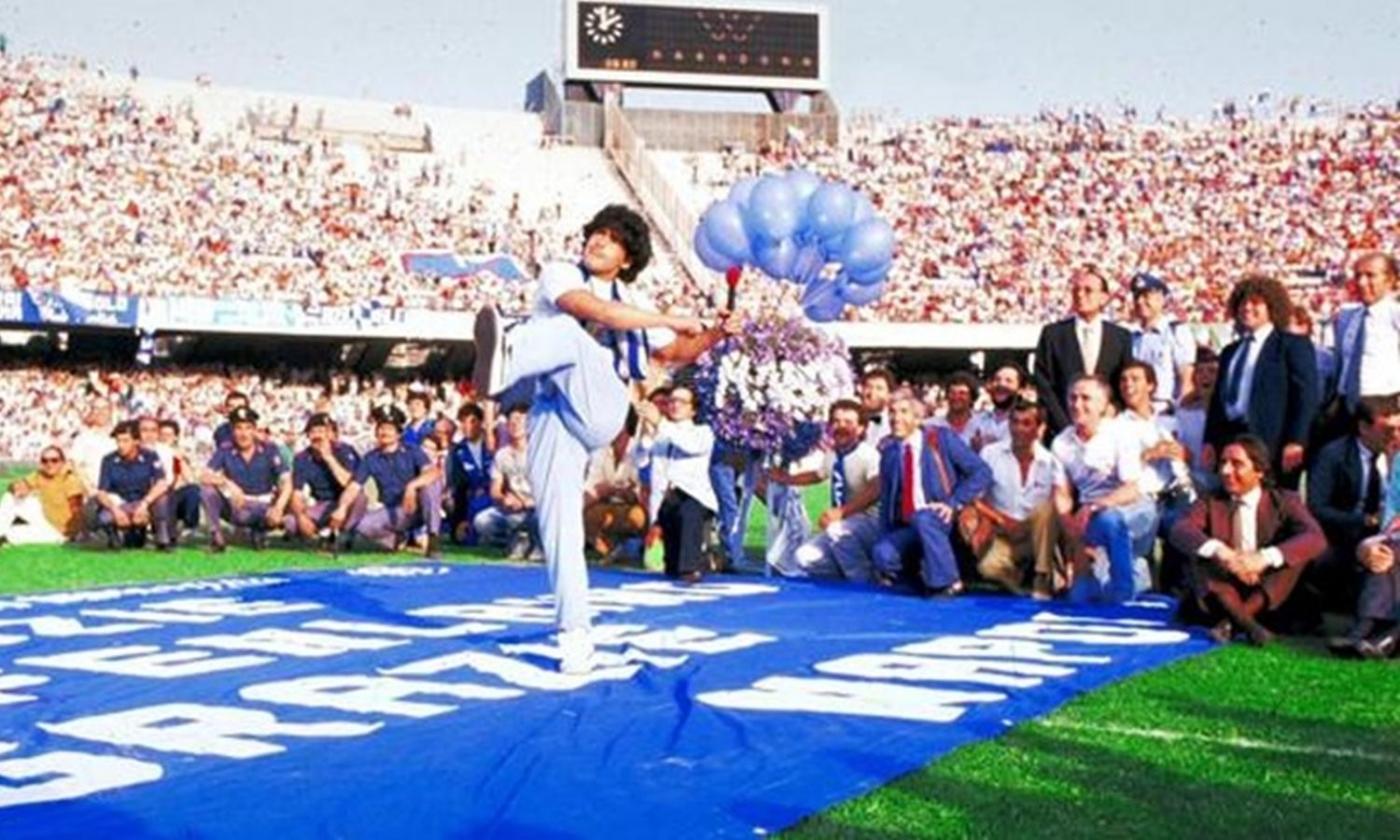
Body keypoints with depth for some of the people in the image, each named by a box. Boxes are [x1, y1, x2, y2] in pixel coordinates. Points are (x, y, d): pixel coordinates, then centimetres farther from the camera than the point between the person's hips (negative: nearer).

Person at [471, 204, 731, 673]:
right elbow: (594, 309, -9)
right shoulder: (559, 276, 12)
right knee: (558, 522, -11)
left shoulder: (631, 301, 24)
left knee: (568, 332, -29)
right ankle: (575, 635, -6)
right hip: (553, 414, -1)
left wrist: (712, 337, 15)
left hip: (599, 410, 1)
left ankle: (503, 363, -62)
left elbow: (673, 354, 34)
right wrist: (669, 320, -7)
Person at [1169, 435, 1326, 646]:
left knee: (1298, 552, -22)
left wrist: (1265, 558, -34)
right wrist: (1220, 551, -35)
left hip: (1267, 596, -1)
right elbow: (1179, 531, -15)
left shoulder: (1284, 501, 1)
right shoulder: (1211, 502, 4)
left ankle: (1232, 621, -27)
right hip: (1223, 592, 1)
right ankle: (1245, 622, -35)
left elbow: (1316, 539, -18)